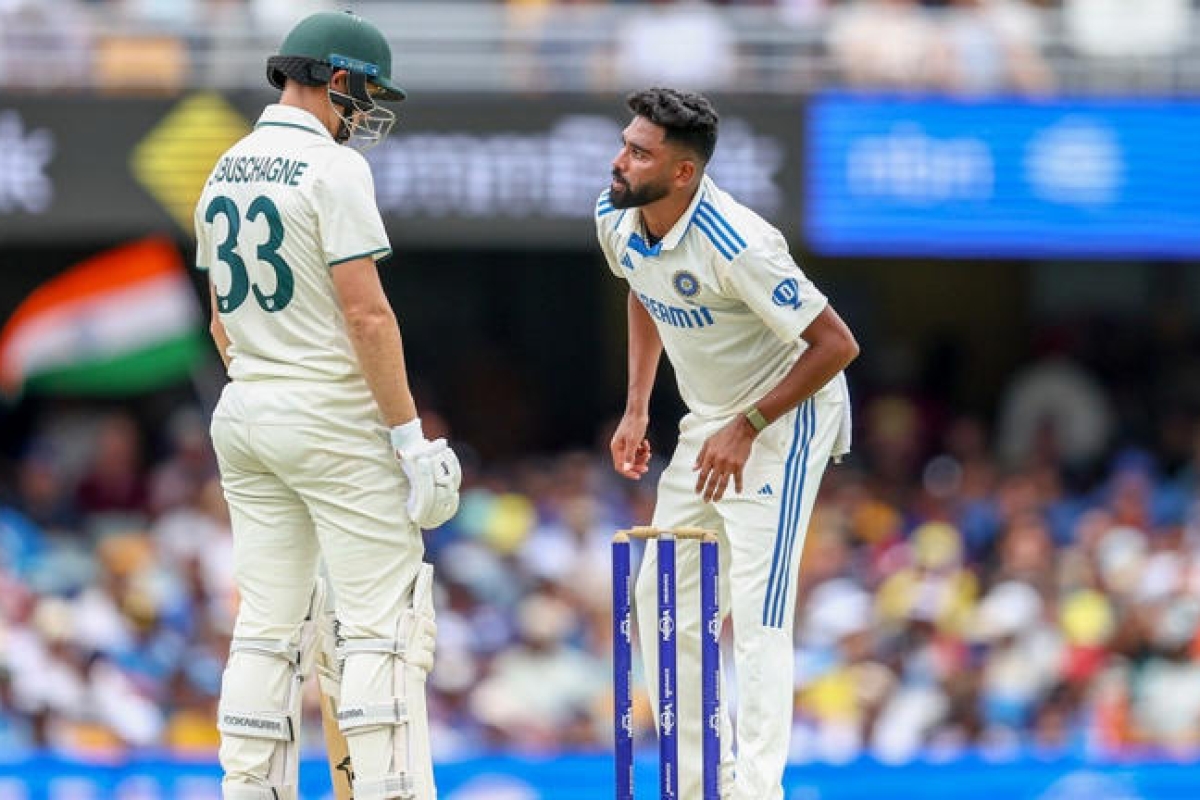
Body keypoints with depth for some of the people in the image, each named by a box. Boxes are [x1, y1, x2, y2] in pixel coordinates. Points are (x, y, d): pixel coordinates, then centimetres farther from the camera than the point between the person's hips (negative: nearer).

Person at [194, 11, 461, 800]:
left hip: (244, 412, 8)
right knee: (383, 623, -5)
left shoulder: (224, 174, 12)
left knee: (268, 628, 8)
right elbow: (366, 314, -17)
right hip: (334, 417, -8)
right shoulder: (332, 169, -13)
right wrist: (410, 436, -15)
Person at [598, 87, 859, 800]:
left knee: (757, 609, -17)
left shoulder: (737, 247, -31)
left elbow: (837, 344, -26)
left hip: (787, 419, -8)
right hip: (708, 420, 8)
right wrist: (637, 409, 12)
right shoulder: (617, 222, -7)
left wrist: (748, 428, -25)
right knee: (661, 602, 6)